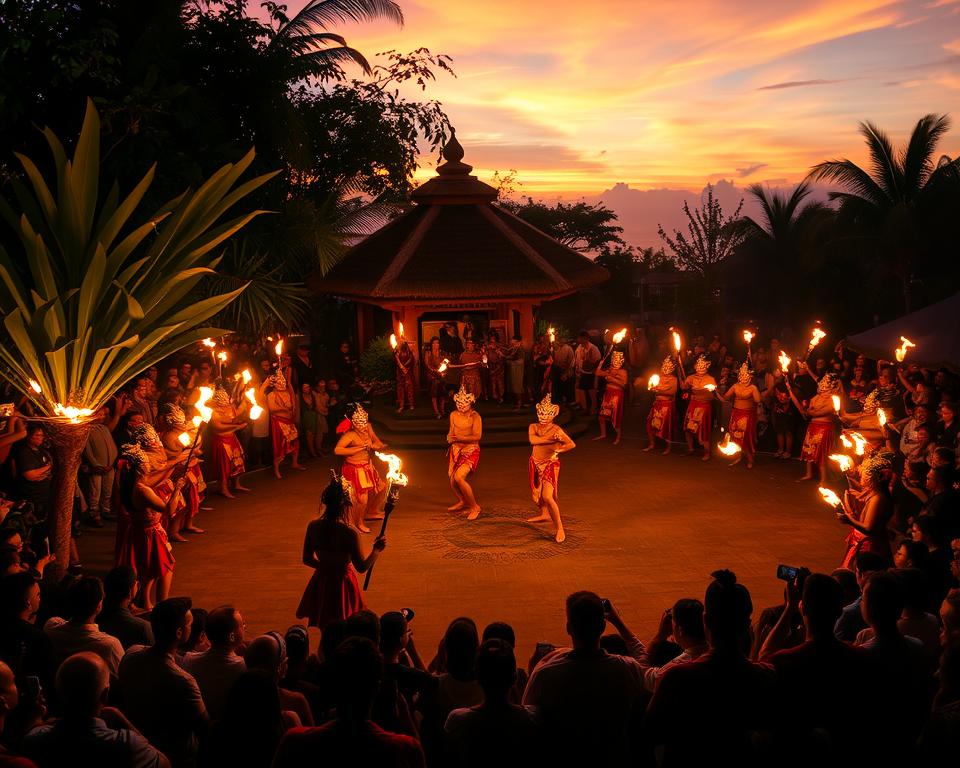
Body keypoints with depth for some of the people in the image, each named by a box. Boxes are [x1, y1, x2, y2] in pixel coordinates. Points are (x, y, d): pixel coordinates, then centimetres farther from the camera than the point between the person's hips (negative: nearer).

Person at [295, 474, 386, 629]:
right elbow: (362, 567, -16)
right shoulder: (349, 532, -24)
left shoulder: (313, 526, -9)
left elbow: (307, 559, 4)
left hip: (321, 583, 5)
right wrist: (377, 549, -1)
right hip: (342, 583, -5)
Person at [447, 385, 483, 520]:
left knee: (459, 477, -25)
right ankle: (462, 501, 40)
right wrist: (450, 437, -10)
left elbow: (477, 436, -19)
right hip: (456, 450, 6)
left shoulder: (475, 417, -13)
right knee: (452, 481, 7)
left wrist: (459, 438, -26)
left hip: (470, 451, -6)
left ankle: (474, 507, -8)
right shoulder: (454, 415, 5)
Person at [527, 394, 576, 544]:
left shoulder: (556, 429, -12)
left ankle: (560, 528, -12)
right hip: (536, 463, 6)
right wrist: (551, 439, -28)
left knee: (547, 497, -19)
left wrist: (558, 450, -14)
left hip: (551, 464, -6)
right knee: (536, 493, 21)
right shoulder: (533, 427, -1)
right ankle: (544, 514, 50)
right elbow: (532, 440, -23)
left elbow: (572, 444, -11)